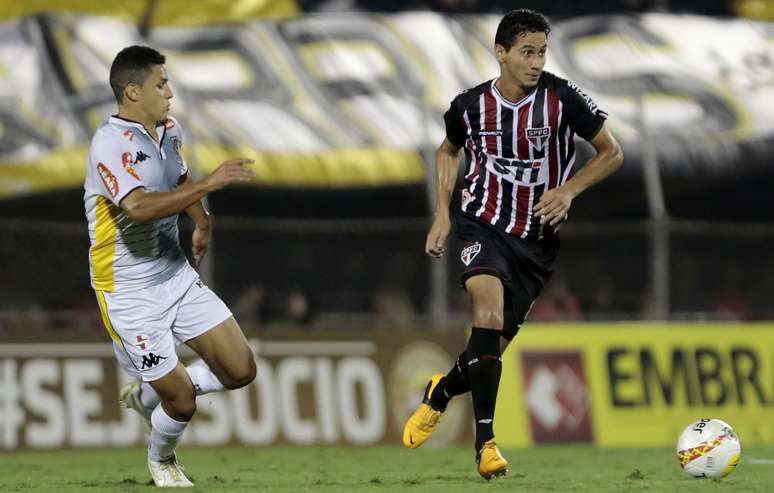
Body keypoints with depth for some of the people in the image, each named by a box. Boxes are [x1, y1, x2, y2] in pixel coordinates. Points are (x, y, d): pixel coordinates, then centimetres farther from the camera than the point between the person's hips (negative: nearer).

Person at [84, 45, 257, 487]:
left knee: (241, 370, 1)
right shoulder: (111, 143, -22)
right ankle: (162, 460, 31)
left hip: (178, 276, 8)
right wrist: (210, 183, -38)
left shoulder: (170, 130, 5)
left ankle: (147, 395, 25)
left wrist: (203, 222, 28)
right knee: (183, 402, -4)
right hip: (130, 293, -8)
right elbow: (139, 207, -39)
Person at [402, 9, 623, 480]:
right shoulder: (470, 105, -6)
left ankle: (441, 392, 40)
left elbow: (611, 152, -3)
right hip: (483, 225, -1)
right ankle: (486, 441, -25)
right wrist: (442, 215, 8)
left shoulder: (563, 98, -12)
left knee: (496, 343, 5)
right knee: (489, 304, -29)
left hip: (537, 240, 1)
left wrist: (570, 189, -18)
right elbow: (449, 150, 17)